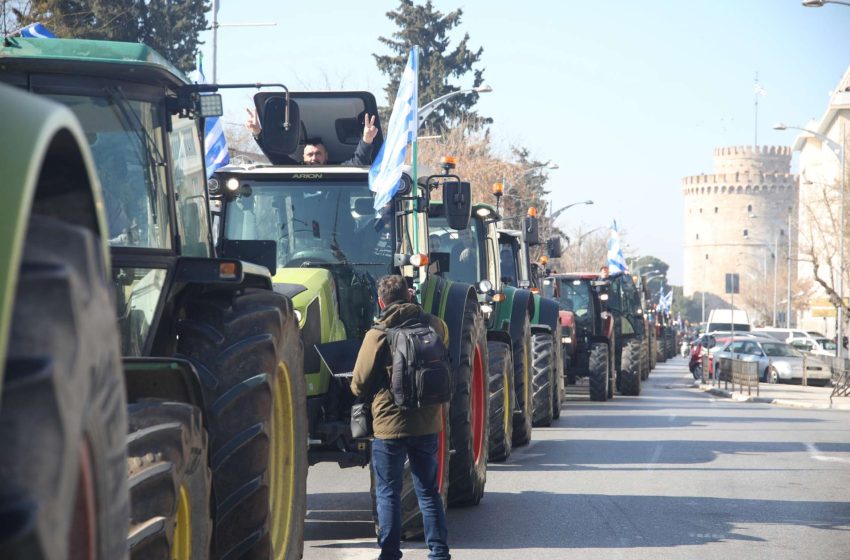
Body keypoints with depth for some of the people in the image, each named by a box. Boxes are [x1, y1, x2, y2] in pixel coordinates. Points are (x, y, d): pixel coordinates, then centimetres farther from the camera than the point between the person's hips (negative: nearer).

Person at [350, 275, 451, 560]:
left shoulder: (378, 334, -12)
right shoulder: (434, 325, 0)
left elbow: (359, 385, -7)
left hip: (390, 423, -4)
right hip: (427, 422, 4)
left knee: (388, 493, 5)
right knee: (428, 491, 14)